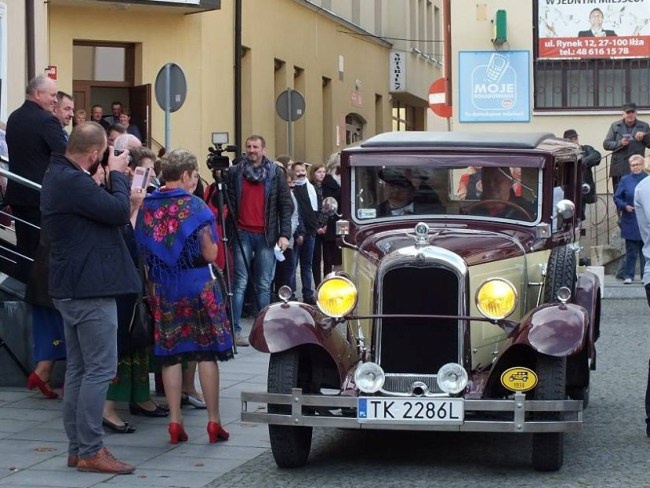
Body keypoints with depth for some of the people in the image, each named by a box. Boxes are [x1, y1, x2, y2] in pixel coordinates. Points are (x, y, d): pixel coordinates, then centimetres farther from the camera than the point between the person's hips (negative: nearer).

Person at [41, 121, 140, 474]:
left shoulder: (59, 176, 12)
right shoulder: (72, 182, -21)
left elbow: (98, 208, 18)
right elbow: (120, 212, -21)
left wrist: (103, 175, 6)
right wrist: (117, 173, -8)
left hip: (73, 287, 11)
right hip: (90, 288, -11)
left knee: (79, 369, 13)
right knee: (100, 369, -7)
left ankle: (77, 448, 18)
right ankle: (90, 451, -4)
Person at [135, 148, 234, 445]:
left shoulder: (146, 206, 2)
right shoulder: (194, 206, -11)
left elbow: (142, 250, 8)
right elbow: (210, 254, -12)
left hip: (161, 288, 4)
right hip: (196, 285, -4)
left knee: (170, 354, 8)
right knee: (207, 353, 3)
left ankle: (175, 421, 7)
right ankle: (213, 422, 5)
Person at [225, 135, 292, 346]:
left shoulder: (275, 173, 7)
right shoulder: (234, 172, 7)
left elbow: (285, 205, 6)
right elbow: (228, 203, 5)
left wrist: (285, 234, -2)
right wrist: (229, 230, -7)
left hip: (267, 235, 1)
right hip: (242, 234, -1)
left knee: (264, 285, 4)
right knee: (240, 283, -5)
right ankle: (235, 330, -5)